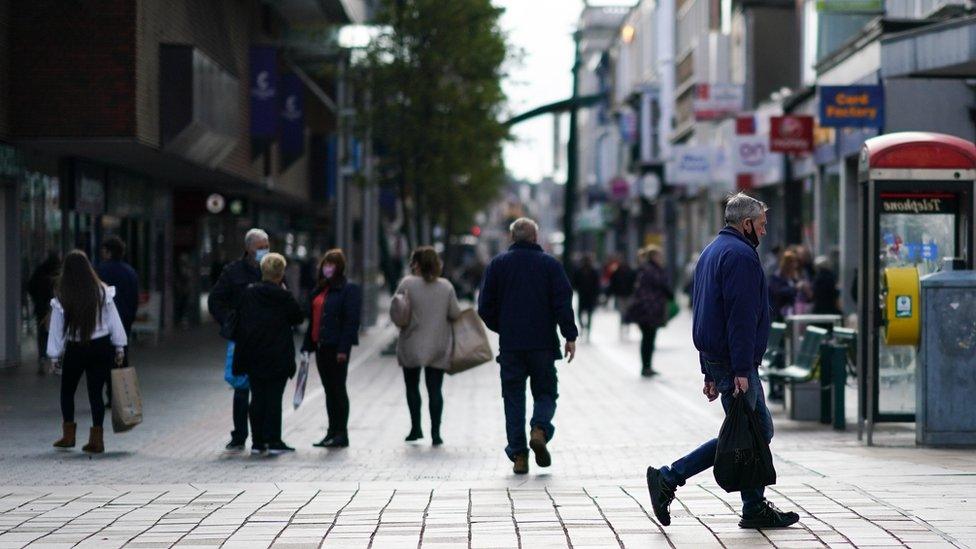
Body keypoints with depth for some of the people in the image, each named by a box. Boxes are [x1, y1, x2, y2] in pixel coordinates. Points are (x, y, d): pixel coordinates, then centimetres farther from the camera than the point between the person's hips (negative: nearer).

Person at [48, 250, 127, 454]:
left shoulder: (62, 298, -9)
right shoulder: (102, 292, -6)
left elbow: (57, 329, -4)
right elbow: (114, 321, -1)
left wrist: (55, 356, 4)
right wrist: (119, 347, 8)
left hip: (75, 351, -1)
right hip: (101, 347, 1)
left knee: (67, 391, 17)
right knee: (95, 392, 5)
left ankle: (68, 435, 17)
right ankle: (96, 439, 3)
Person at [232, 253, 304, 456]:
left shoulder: (248, 294, 1)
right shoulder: (283, 297, -10)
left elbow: (239, 323, 7)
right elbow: (299, 317, 3)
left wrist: (241, 351, 17)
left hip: (253, 357, 3)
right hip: (278, 356, -3)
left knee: (257, 398, 8)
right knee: (274, 398, 1)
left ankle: (257, 441, 9)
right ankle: (273, 441, -2)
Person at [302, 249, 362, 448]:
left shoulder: (349, 290, -7)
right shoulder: (319, 290, 17)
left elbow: (351, 320, -13)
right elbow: (312, 319, 19)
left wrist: (343, 348, -20)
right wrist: (307, 346, 13)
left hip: (337, 347, -7)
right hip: (321, 346, 7)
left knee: (338, 389, -4)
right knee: (329, 390, 11)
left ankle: (341, 434, 1)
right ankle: (333, 432, 16)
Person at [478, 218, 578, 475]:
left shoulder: (498, 264, 6)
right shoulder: (550, 264, 3)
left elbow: (485, 306, 4)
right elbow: (563, 302, -4)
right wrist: (570, 336, -2)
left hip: (510, 345, 1)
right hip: (543, 344, -1)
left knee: (514, 398, 6)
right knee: (546, 392, 11)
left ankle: (518, 455, -1)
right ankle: (540, 430, -18)